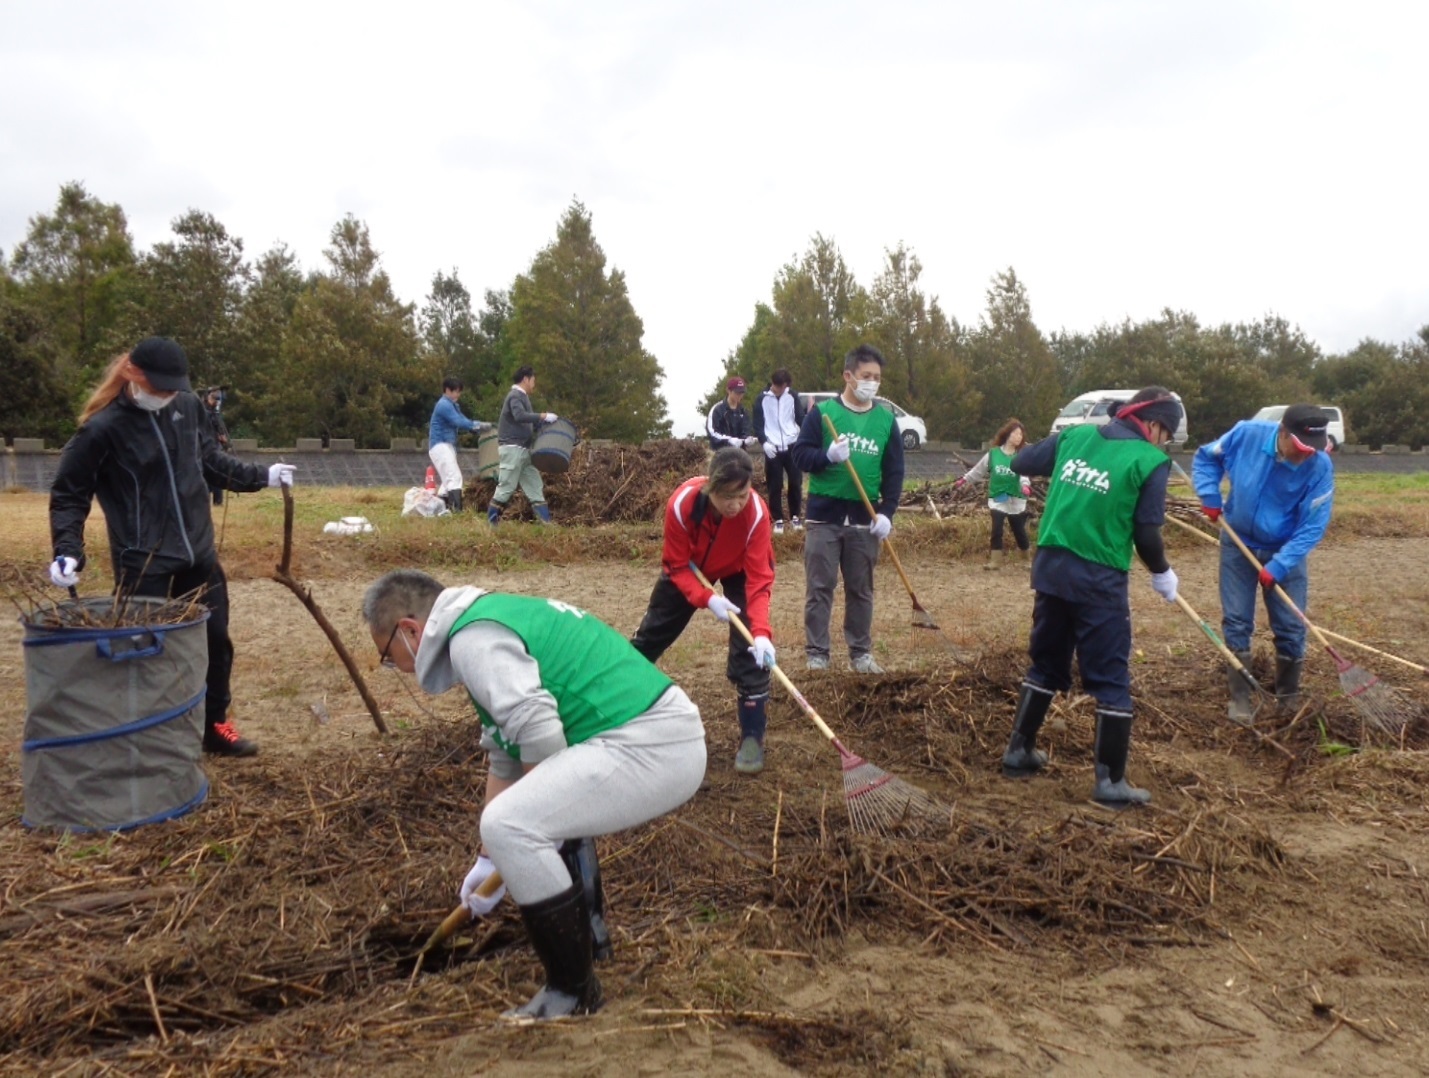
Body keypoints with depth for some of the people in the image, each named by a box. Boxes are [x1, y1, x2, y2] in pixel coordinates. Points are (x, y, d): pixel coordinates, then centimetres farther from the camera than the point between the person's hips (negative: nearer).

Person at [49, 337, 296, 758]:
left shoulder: (189, 406, 0)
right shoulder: (102, 428, -14)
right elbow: (68, 495, -6)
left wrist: (262, 477, 17)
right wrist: (67, 550, -18)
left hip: (199, 555, 6)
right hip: (143, 564, -5)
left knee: (215, 640, 14)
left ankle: (215, 726, 33)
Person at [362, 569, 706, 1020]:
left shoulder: (472, 639, -9)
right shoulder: (490, 621, 22)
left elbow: (537, 731, -20)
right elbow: (505, 753, 28)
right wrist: (489, 860, 31)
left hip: (649, 746, -11)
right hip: (668, 733, 11)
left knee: (512, 826, -14)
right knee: (548, 809, 31)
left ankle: (575, 990, 1)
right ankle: (584, 932, 39)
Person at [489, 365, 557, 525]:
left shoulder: (522, 397, 19)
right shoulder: (515, 396, -11)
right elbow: (520, 416, -29)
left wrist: (543, 422, 7)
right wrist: (543, 416, -23)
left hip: (523, 449, 10)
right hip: (512, 448, -10)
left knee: (535, 486, 6)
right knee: (506, 487, -6)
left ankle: (546, 522, 6)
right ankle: (491, 521, 3)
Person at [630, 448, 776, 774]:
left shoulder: (757, 512, -37)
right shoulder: (681, 503, -37)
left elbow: (759, 580, -35)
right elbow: (677, 566, -25)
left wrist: (761, 632, -47)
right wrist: (707, 599, -39)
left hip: (738, 570, -1)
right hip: (689, 566, 1)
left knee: (748, 648, -16)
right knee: (653, 631, 9)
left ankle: (752, 737, -5)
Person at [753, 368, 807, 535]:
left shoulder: (792, 396, 3)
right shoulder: (762, 399, -3)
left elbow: (800, 419, 4)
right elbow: (758, 425, -2)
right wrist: (764, 442, -19)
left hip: (792, 446, 2)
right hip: (773, 448, -2)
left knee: (796, 483, 4)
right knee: (775, 486, 2)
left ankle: (794, 517, 20)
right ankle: (778, 520, 13)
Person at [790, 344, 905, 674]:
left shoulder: (886, 419, 6)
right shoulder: (822, 412, -2)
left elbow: (894, 471, 5)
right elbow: (800, 455, -4)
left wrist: (887, 512, -5)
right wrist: (827, 455, -23)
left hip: (865, 519, 2)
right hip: (823, 515, -2)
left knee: (861, 589, 10)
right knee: (819, 588, 1)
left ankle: (861, 652, 21)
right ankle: (816, 654, 9)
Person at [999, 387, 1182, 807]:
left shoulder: (1076, 435, 8)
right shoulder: (1150, 462, -7)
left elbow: (1020, 462, 15)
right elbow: (1147, 533, -9)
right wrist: (1162, 573, 9)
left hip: (1050, 566, 6)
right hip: (1099, 579, -6)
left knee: (1045, 664, 21)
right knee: (1111, 680, 5)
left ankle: (1019, 751, 29)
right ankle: (1111, 781, 10)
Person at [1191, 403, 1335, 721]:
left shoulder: (1320, 467, -23)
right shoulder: (1246, 434, -21)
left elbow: (1312, 526, -20)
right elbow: (1206, 458, -1)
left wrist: (1278, 566, -26)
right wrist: (1210, 496, -15)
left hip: (1286, 551, 0)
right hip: (1238, 543, 1)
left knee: (1291, 626, 5)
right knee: (1236, 622, 2)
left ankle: (1289, 696, 25)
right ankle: (1240, 697, 12)